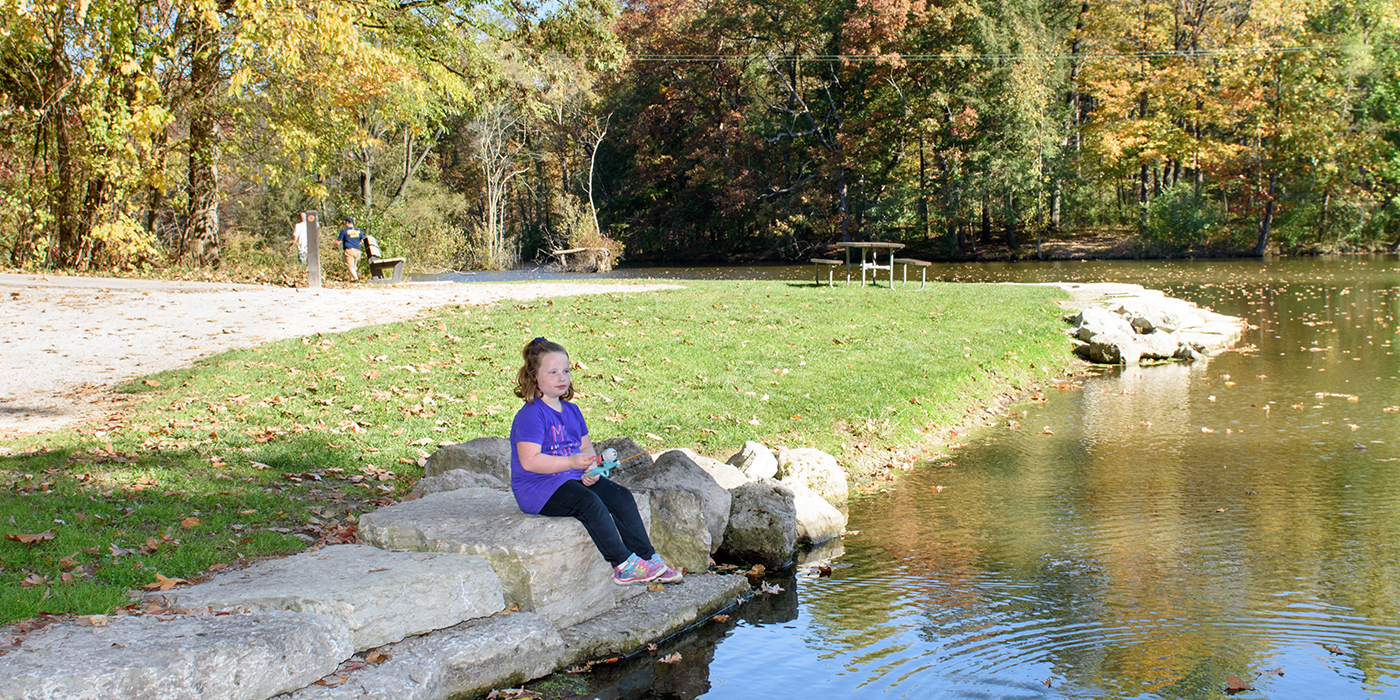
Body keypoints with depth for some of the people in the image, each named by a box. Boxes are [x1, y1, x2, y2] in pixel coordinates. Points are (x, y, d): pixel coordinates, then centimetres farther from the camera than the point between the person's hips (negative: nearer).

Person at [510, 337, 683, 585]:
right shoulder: (530, 415, -14)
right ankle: (623, 566, -25)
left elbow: (586, 446, 16)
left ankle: (648, 558, -7)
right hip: (537, 488, -8)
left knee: (621, 496, -9)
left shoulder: (572, 411, 14)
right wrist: (572, 462, -27)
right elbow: (529, 461, -22)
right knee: (589, 503, -31)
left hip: (573, 478, 8)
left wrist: (591, 469, -7)